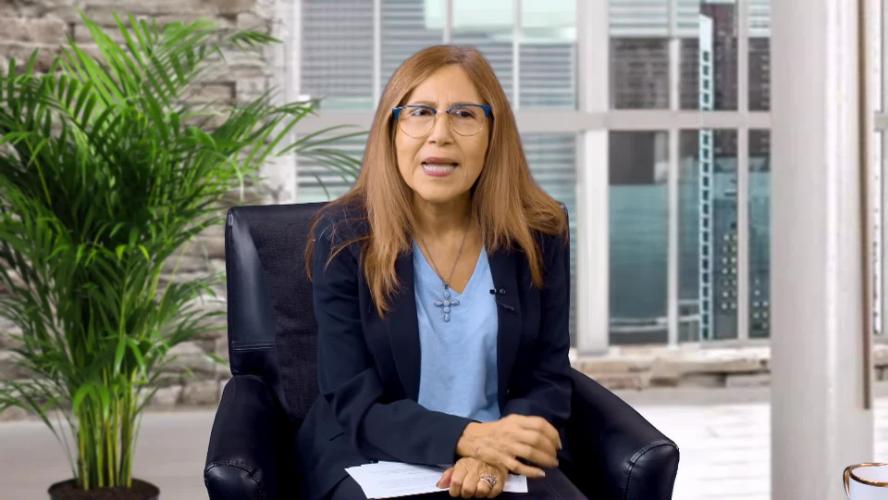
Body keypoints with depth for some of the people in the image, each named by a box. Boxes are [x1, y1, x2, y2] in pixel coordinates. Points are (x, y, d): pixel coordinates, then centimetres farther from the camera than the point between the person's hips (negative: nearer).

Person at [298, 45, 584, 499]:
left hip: (503, 461, 2)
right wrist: (467, 437, -26)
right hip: (372, 459, -2)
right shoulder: (343, 236, -8)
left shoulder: (538, 234, -1)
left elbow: (548, 382, 1)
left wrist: (494, 451, -19)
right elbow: (355, 405, -10)